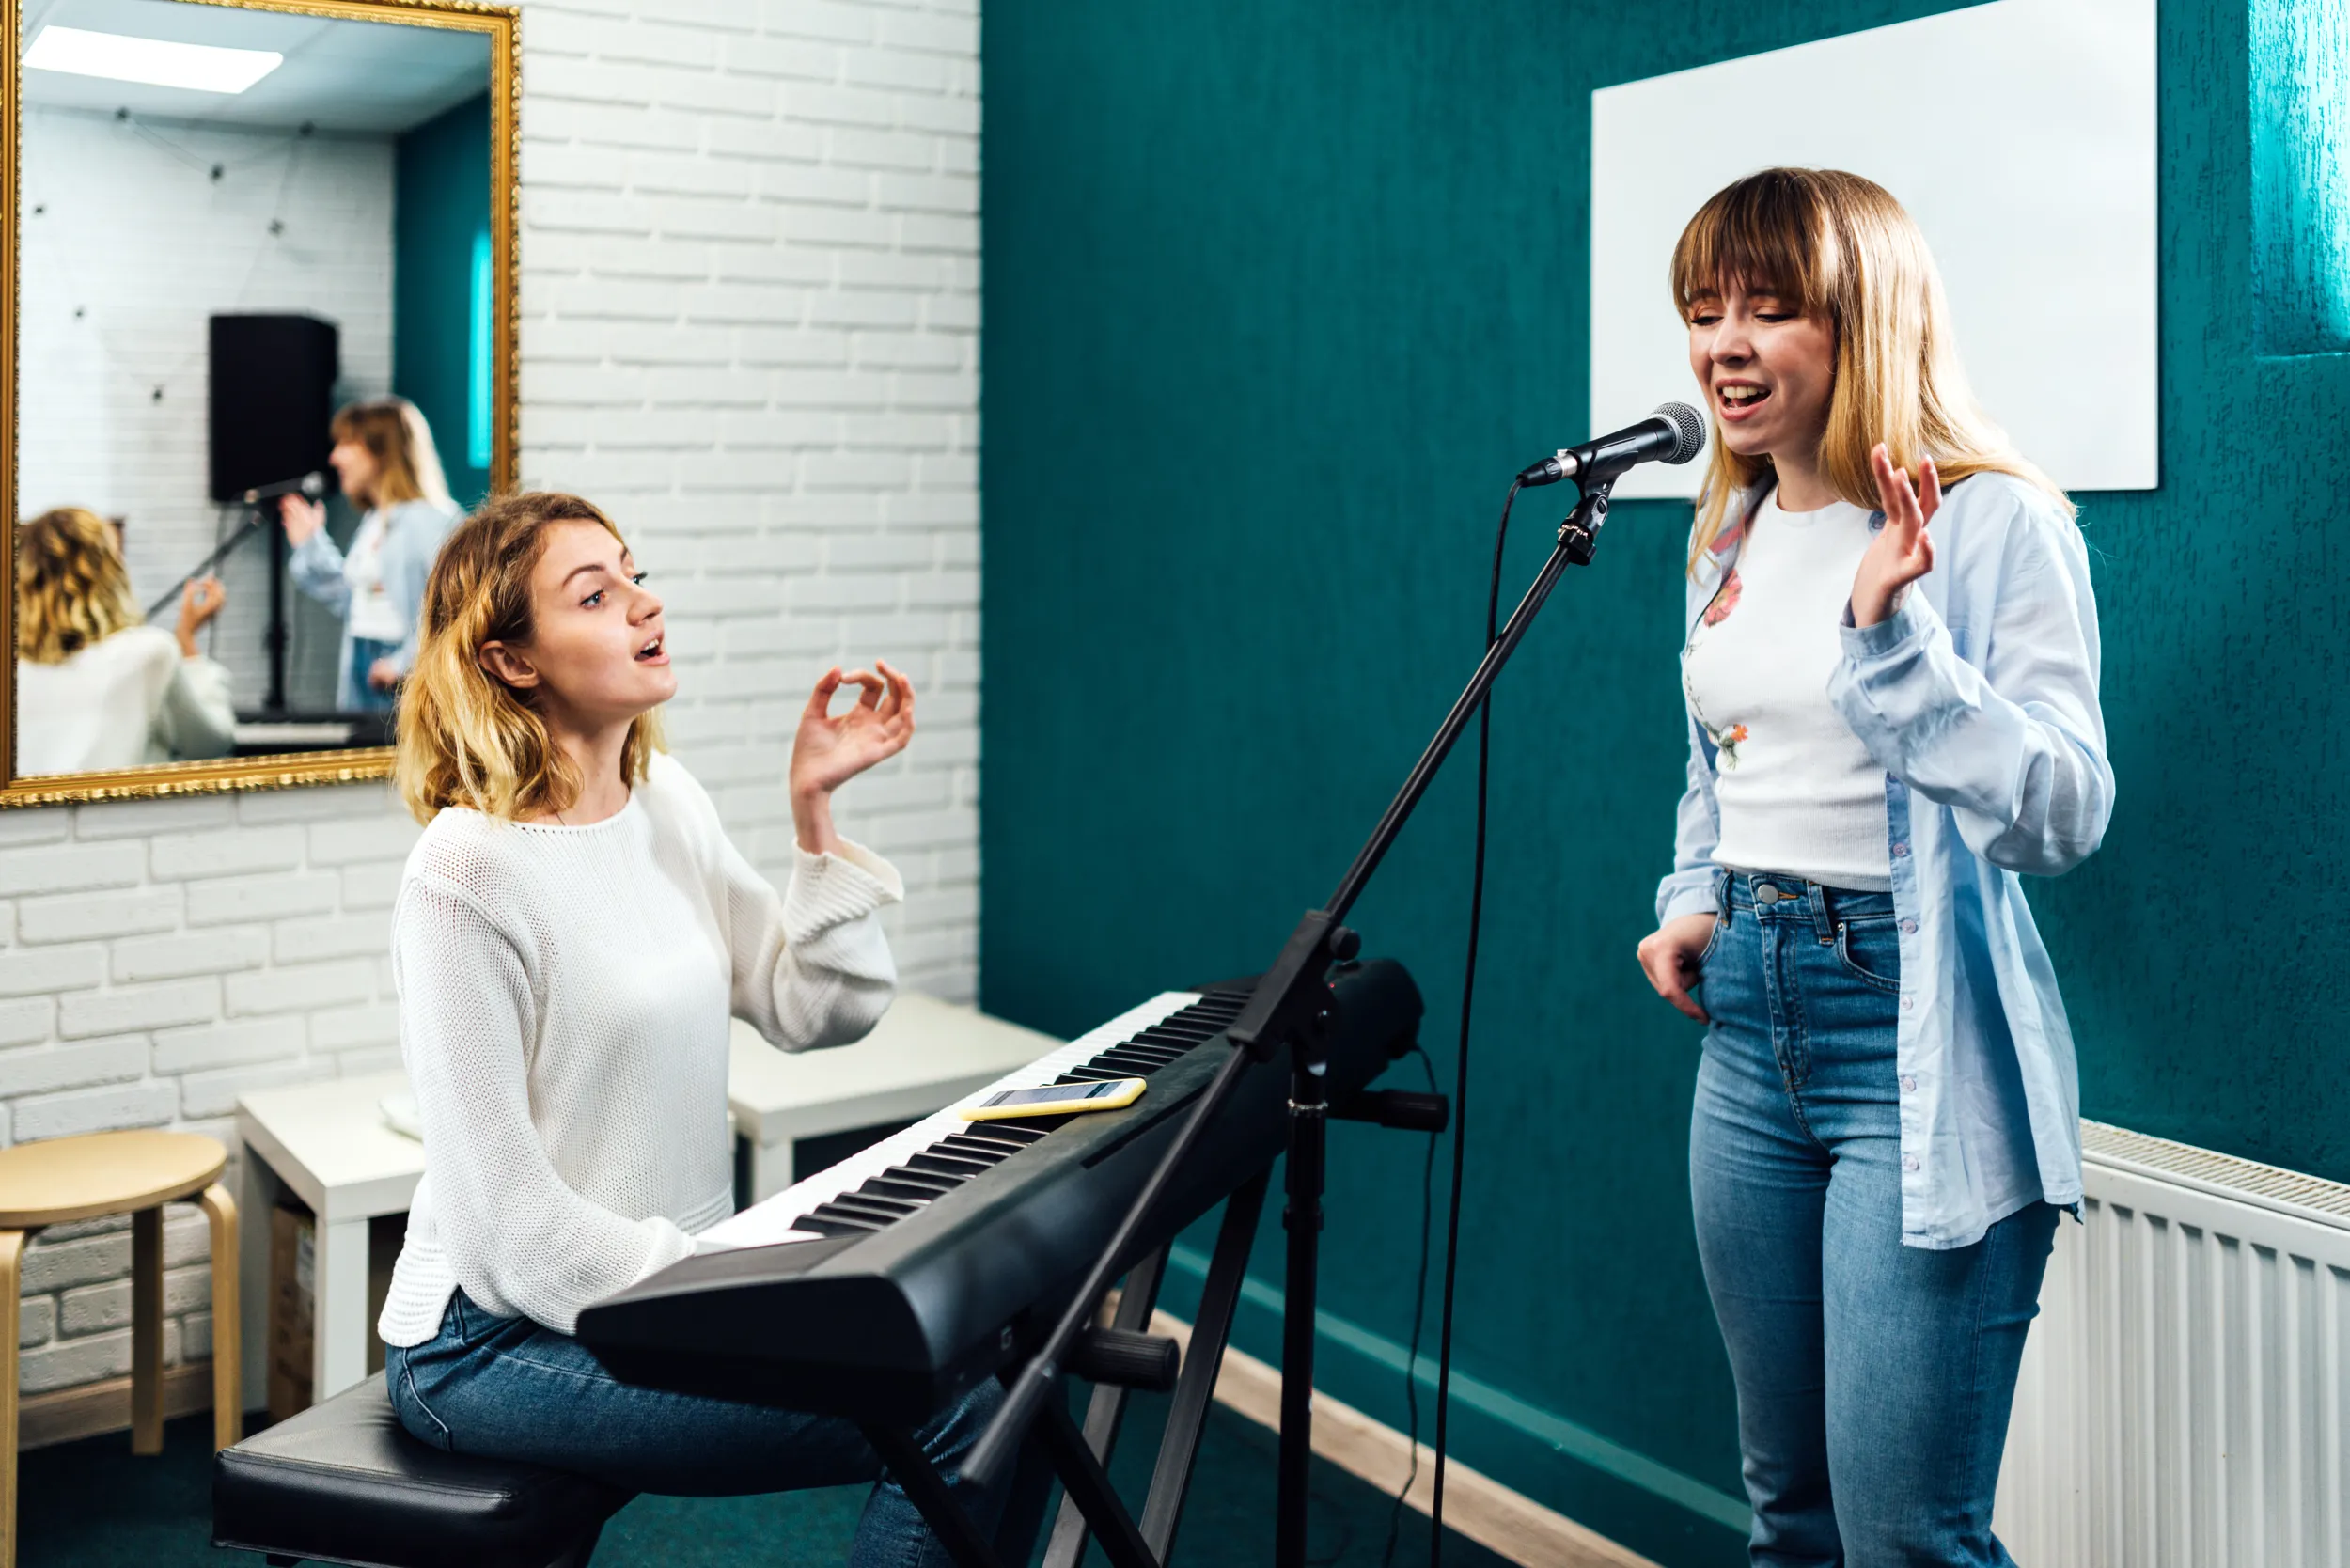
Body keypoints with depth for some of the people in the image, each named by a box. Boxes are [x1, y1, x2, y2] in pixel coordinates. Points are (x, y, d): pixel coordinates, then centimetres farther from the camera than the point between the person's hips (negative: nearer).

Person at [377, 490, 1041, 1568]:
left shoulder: (665, 800, 6)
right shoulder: (469, 871, -18)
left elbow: (818, 1012, 4)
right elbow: (499, 1205, -19)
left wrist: (815, 810, -5)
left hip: (672, 1278, 8)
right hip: (501, 1343, -8)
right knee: (960, 1412, -19)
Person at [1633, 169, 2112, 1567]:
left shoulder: (1997, 523, -11)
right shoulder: (1731, 539, 10)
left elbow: (2065, 819, -21)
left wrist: (1894, 635, -29)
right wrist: (1692, 906, 8)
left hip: (1919, 1049, -7)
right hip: (1750, 1027, 7)